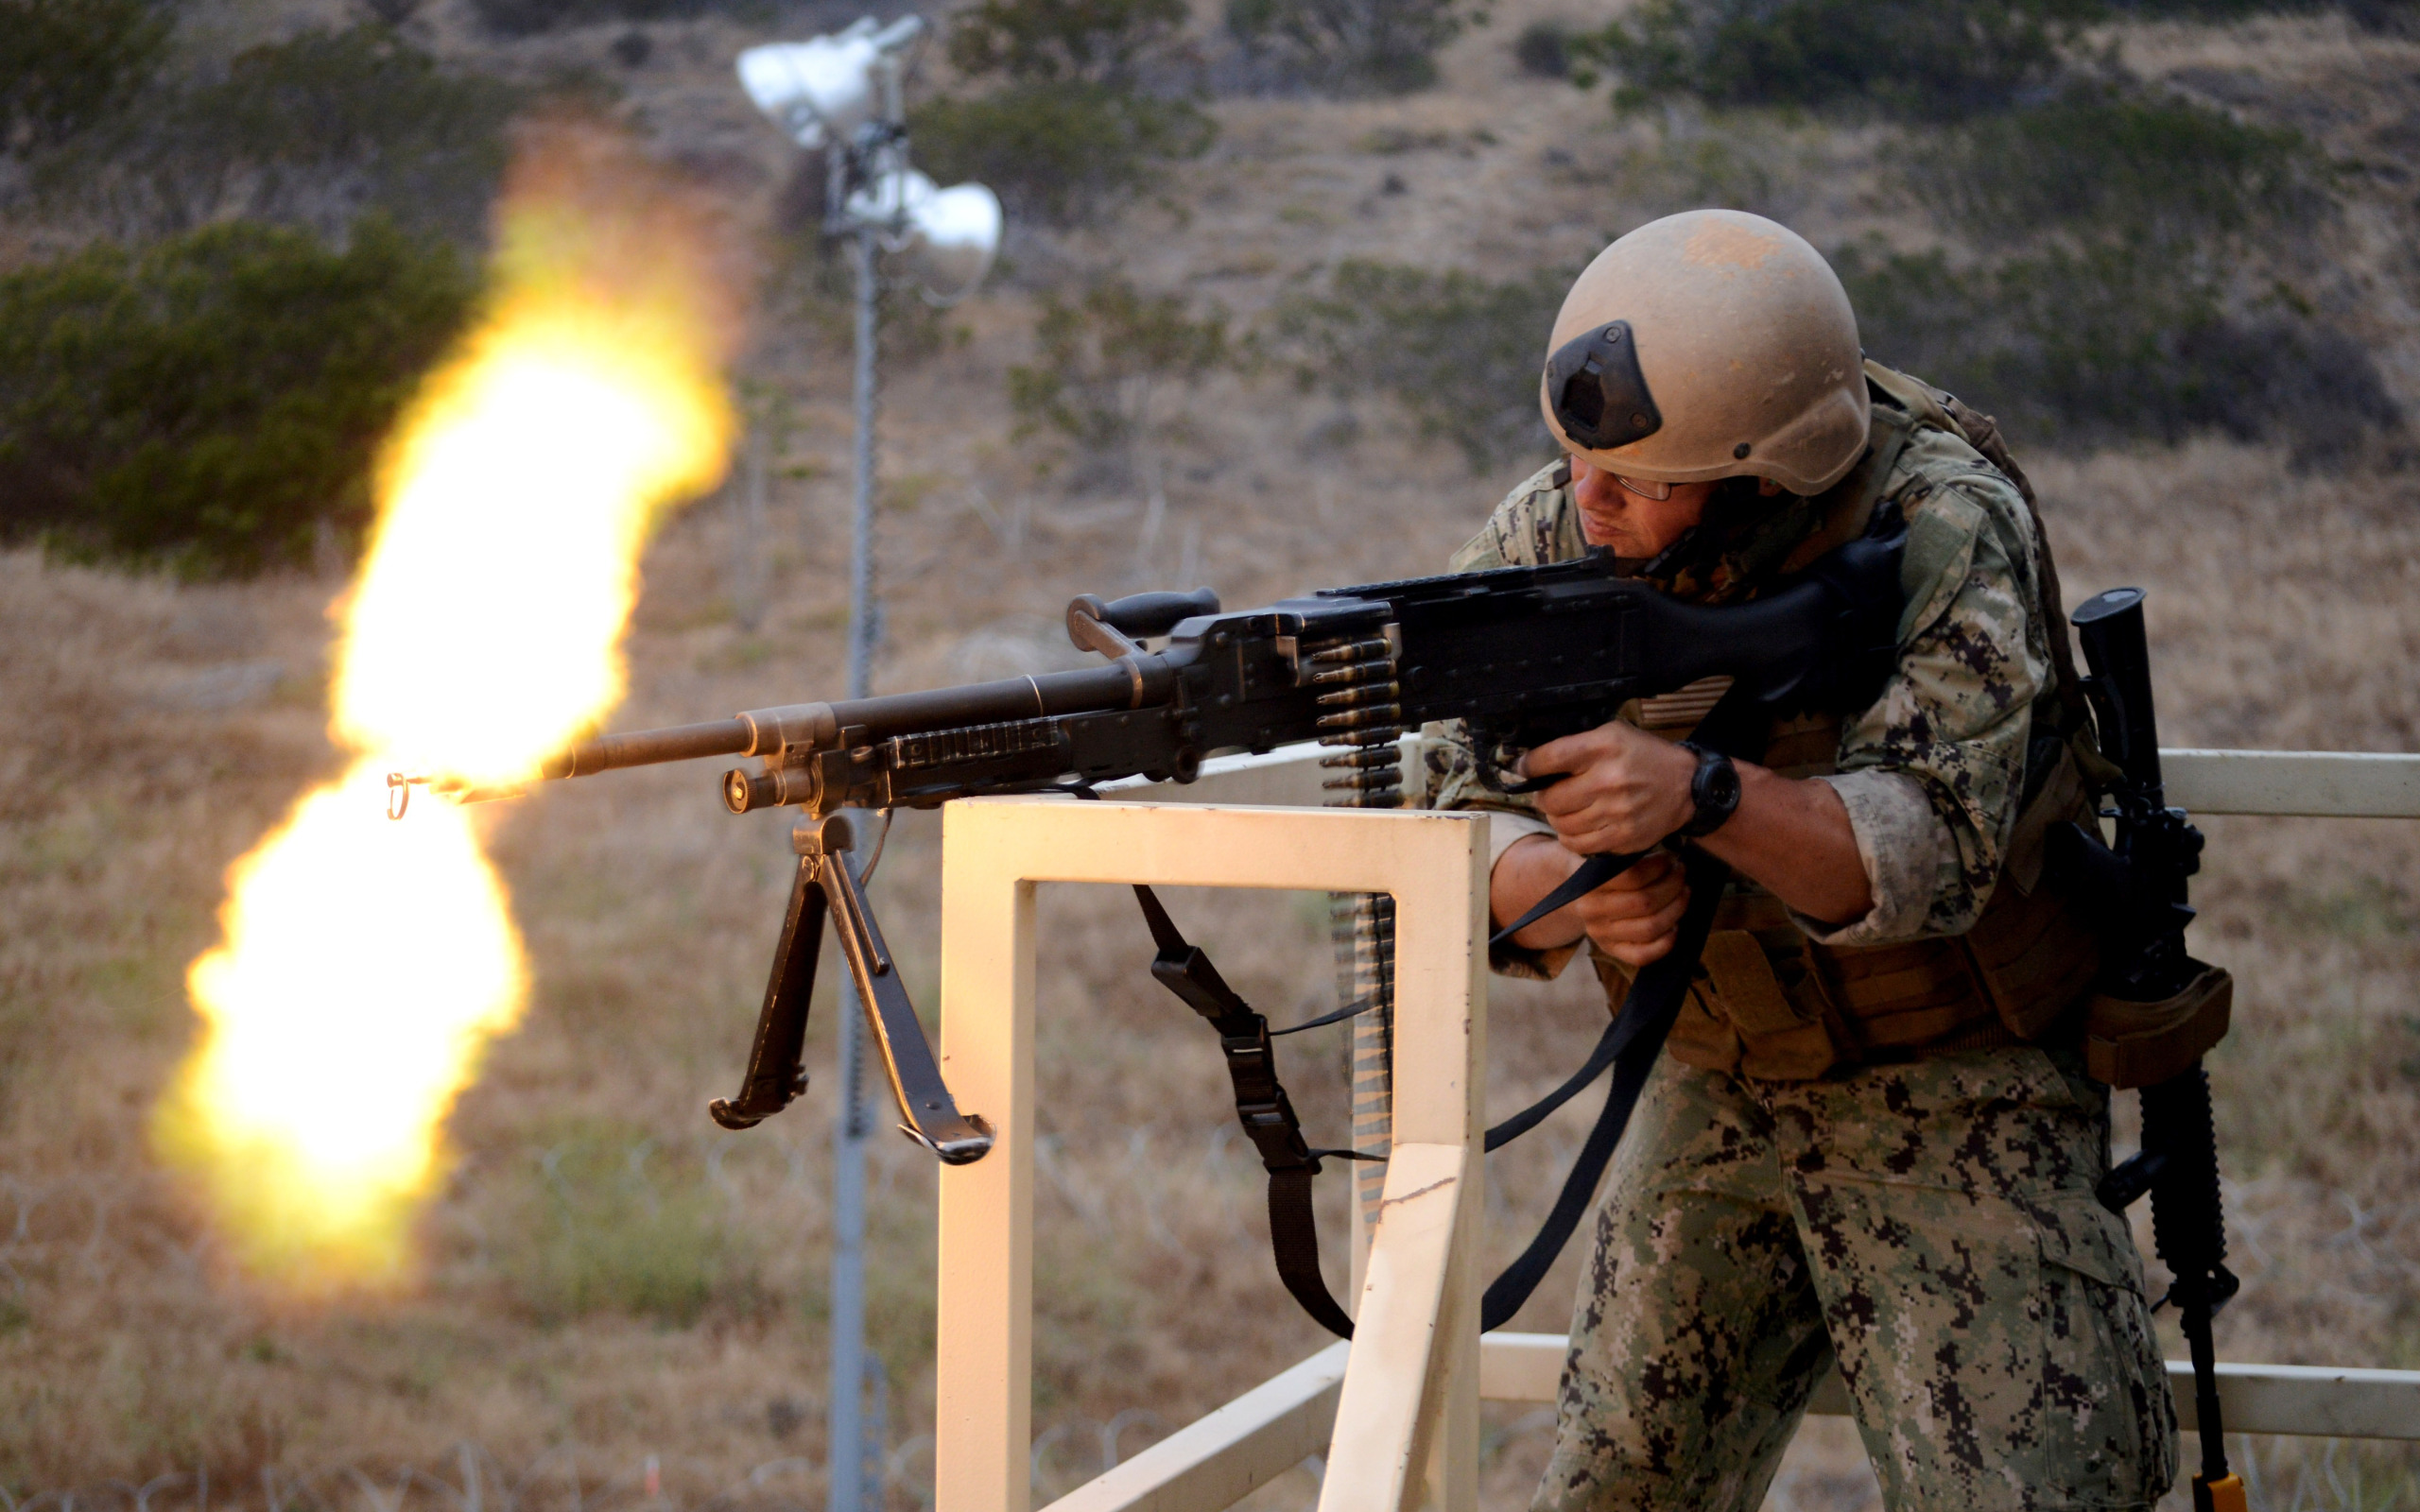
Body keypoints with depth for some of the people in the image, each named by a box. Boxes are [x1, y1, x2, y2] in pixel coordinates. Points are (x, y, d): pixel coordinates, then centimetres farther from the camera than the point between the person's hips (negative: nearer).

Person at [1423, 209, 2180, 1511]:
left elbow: (1930, 854, -33)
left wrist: (1700, 794, -49)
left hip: (1949, 1088, -5)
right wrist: (1574, 888, -35)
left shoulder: (1947, 532, -24)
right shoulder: (1546, 540, -11)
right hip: (1713, 1092, 5)